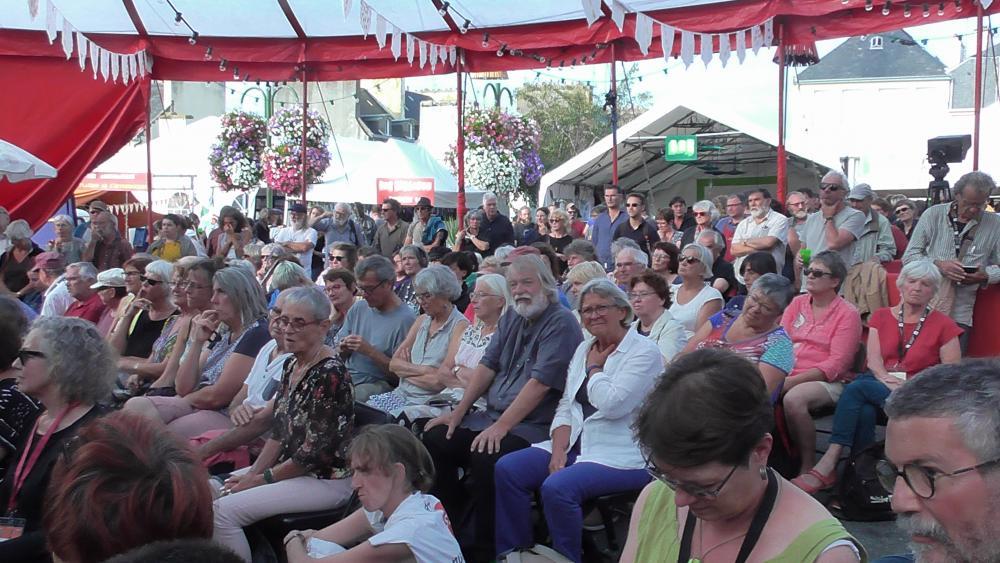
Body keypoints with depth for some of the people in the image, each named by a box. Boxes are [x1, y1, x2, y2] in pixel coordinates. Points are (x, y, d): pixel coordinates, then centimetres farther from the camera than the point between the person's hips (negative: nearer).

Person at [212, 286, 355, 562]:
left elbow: (315, 452, -20)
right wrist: (253, 472, 1)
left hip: (326, 480, -9)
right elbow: (279, 430, 13)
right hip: (286, 467, 9)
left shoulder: (329, 374, -20)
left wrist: (262, 478, -11)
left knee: (223, 510, -19)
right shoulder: (292, 364, 8)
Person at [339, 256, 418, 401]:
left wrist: (370, 351, -20)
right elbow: (339, 352, 18)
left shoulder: (406, 319, -9)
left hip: (379, 384, -6)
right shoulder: (358, 308, 13)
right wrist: (344, 349, -5)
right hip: (346, 378, 6)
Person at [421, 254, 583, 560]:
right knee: (435, 439, -5)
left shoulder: (561, 323, -13)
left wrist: (501, 427, -24)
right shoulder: (511, 320, 14)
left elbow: (540, 383, -21)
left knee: (486, 458, -31)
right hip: (492, 415, 8)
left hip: (533, 426, -8)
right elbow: (487, 366, 12)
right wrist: (459, 412, 3)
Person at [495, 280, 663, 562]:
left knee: (557, 487, -31)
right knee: (507, 469, -9)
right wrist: (558, 451, -6)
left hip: (623, 455, -8)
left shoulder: (644, 351, -10)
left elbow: (611, 404, -23)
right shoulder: (584, 348, 14)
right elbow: (566, 406, 10)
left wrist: (594, 367, -6)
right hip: (577, 444, 8)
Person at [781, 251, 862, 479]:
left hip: (828, 381, -5)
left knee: (794, 398, -36)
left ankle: (807, 468, -22)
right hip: (788, 375, 5)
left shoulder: (847, 314, 0)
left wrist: (793, 381, -18)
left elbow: (836, 364, -8)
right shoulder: (797, 304, 17)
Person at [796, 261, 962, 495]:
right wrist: (887, 379, -17)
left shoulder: (943, 325, 7)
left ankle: (827, 466, -38)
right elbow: (873, 359, 5)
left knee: (857, 388, -32)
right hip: (878, 384, 3)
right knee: (864, 411, -35)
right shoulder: (881, 317, 18)